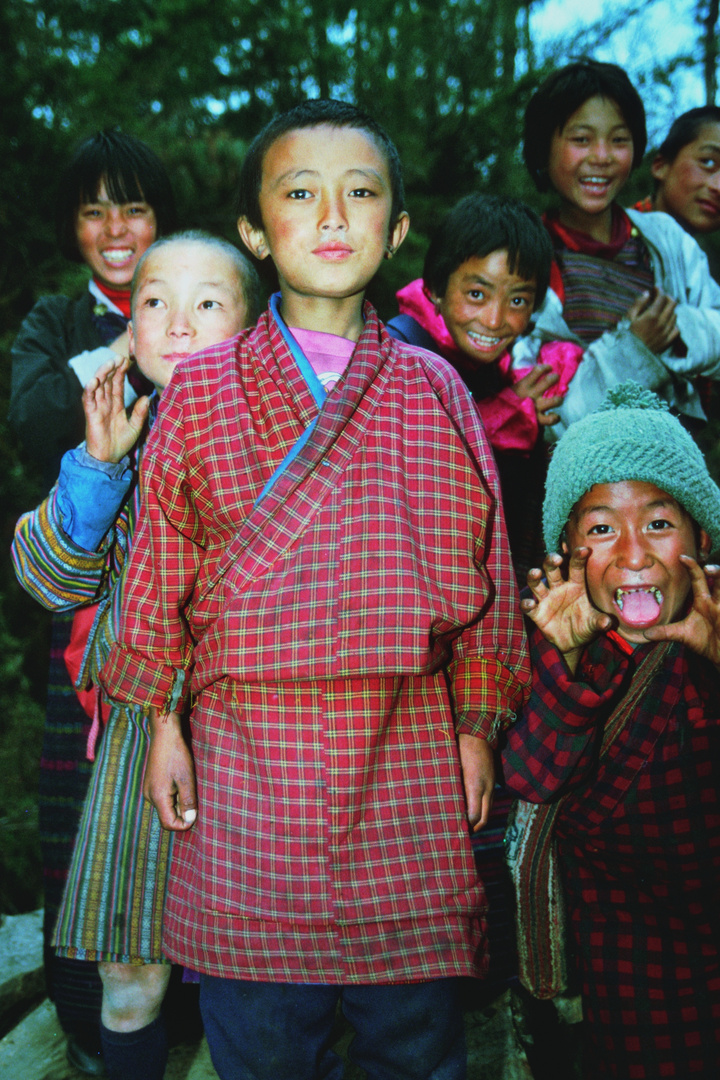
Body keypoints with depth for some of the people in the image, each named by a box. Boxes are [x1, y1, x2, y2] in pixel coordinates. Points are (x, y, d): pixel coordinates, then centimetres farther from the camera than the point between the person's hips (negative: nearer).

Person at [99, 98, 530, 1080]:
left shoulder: (433, 390, 5)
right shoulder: (200, 390, 3)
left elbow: (479, 559, 7)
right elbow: (163, 560, 5)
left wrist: (479, 724, 6)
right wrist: (163, 722, 4)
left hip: (408, 746, 1)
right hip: (248, 749, 0)